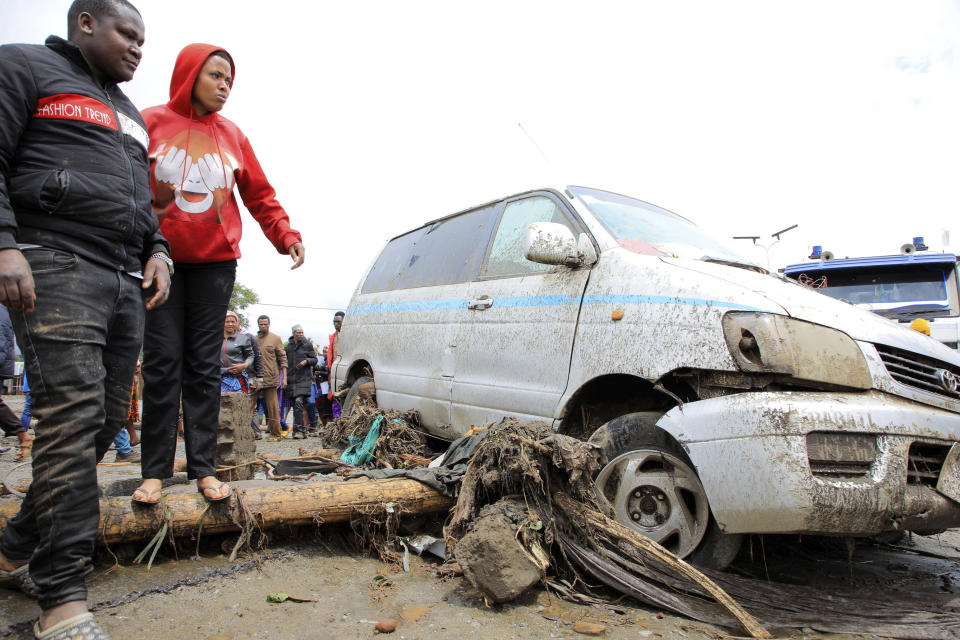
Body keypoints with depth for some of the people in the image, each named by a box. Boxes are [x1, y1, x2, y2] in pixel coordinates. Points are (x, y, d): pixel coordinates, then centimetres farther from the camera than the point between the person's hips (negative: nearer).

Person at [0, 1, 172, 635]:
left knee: (108, 418, 6)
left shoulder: (131, 116, 30)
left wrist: (157, 250, 11)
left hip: (126, 279, 8)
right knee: (73, 414, -16)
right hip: (57, 265, -7)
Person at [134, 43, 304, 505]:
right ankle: (155, 471, 8)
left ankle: (203, 467, 8)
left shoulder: (232, 135, 12)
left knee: (205, 365, 3)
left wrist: (286, 236, -2)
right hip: (161, 259, -1)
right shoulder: (151, 123, 5)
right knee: (162, 363, -2)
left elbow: (260, 195, 12)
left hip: (215, 262, 2)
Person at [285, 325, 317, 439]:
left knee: (299, 402, -18)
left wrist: (306, 361, -16)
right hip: (292, 378, 5)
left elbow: (314, 359, 4)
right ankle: (301, 430, 16)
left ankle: (299, 430, -16)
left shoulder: (308, 344, 2)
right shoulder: (289, 345, 13)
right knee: (295, 404, 6)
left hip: (304, 378, -5)